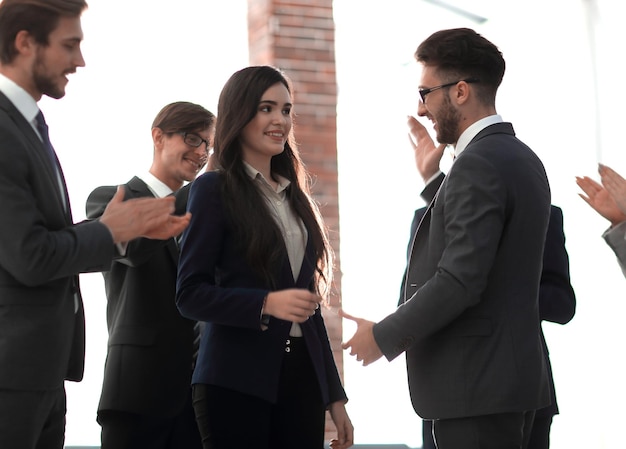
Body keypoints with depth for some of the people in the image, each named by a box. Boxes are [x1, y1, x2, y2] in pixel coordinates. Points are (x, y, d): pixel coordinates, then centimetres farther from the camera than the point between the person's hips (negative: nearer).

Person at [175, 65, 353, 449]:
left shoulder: (295, 197, 17)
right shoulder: (214, 190, -1)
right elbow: (190, 294, -8)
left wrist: (335, 397, 15)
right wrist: (267, 304, -23)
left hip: (302, 378, 6)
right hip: (236, 383, -5)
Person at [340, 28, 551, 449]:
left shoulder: (479, 166, -16)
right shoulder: (523, 159, 15)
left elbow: (459, 281, -22)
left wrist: (384, 336, -11)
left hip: (476, 384, -10)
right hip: (512, 378, 10)